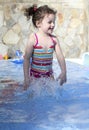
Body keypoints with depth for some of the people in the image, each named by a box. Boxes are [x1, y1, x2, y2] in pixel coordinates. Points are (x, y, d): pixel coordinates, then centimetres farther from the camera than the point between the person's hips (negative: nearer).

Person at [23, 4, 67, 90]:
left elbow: (60, 56, 2)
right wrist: (26, 77, -13)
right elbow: (26, 58, -11)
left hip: (49, 74, 4)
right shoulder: (33, 39, -13)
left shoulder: (54, 39, -1)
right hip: (35, 75, -3)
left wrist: (63, 72, -4)